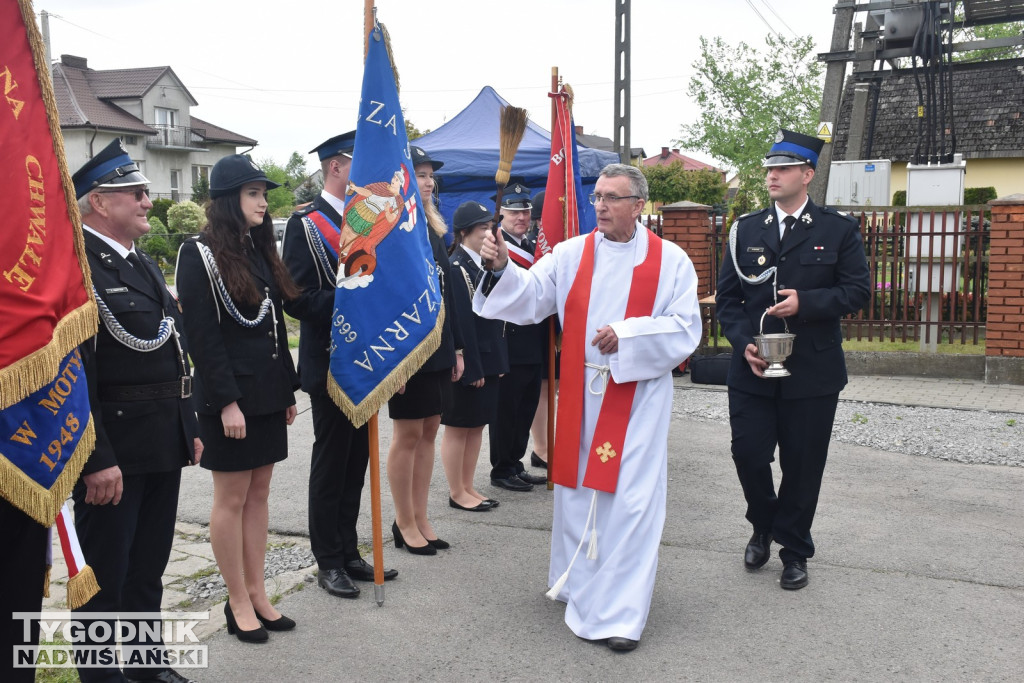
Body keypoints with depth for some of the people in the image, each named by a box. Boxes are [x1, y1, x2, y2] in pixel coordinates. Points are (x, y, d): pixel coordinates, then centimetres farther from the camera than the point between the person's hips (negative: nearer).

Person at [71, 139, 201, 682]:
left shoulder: (144, 263, 15)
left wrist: (190, 428, 18)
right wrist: (96, 460, -23)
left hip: (163, 448, 9)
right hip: (113, 450, -9)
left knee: (149, 569, 21)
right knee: (106, 578, 7)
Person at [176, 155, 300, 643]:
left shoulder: (259, 250, 13)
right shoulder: (200, 254, -10)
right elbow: (203, 335, -15)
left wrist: (287, 389, 14)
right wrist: (227, 401, -19)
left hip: (268, 391, 7)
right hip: (230, 394, -7)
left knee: (259, 494, 12)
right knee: (232, 498, 3)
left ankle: (257, 594, 22)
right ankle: (239, 602, 15)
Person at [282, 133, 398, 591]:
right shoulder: (306, 225, -9)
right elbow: (298, 299, -16)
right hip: (330, 365, -7)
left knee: (356, 462, 14)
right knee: (330, 465, 3)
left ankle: (349, 553, 26)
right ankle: (329, 563, 16)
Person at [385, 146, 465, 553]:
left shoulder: (433, 231, 13)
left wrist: (457, 348, 13)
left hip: (439, 347, 8)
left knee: (429, 432, 12)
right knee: (408, 434, 3)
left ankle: (420, 518, 23)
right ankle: (404, 522, 17)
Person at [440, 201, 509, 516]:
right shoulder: (456, 268, -15)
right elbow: (461, 322, -19)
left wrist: (499, 360, 11)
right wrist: (472, 368, -21)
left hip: (489, 359, 8)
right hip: (467, 362, -8)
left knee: (477, 425, 14)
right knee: (458, 427, 4)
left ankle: (468, 487, 26)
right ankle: (457, 493, 15)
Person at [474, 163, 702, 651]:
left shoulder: (670, 261, -1)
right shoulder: (571, 254, 5)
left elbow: (685, 328, -7)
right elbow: (531, 297, -4)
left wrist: (627, 334, -19)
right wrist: (502, 268, -22)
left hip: (638, 395, -2)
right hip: (579, 393, 3)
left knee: (629, 497, -3)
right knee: (576, 489, 13)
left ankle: (621, 612, 8)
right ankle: (576, 582, 34)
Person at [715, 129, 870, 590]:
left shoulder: (838, 230, 2)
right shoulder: (745, 230, 8)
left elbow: (857, 290, -2)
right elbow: (727, 297, 6)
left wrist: (806, 302, -18)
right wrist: (743, 343, -9)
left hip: (812, 371, -1)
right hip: (752, 368, 2)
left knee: (803, 465, 7)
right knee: (748, 453, 1)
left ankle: (794, 549, 26)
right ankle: (763, 527, 30)